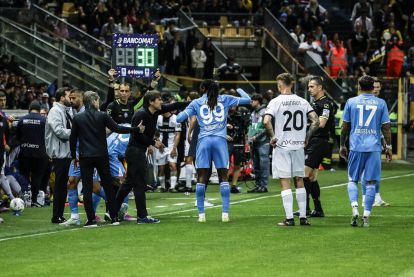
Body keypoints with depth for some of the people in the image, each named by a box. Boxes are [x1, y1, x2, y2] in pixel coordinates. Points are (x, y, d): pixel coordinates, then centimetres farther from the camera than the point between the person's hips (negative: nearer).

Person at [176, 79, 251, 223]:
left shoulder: (196, 103, 7)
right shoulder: (225, 99, 9)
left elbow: (179, 119, 3)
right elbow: (247, 99, 14)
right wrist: (240, 90, 33)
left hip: (204, 140, 0)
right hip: (220, 140, 0)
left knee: (201, 178, 3)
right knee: (223, 177, 4)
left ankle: (201, 214, 1)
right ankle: (225, 213, -3)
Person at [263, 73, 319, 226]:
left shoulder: (276, 101, -8)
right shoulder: (302, 101, 4)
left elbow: (266, 121, -20)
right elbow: (315, 121, -2)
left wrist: (273, 137, -8)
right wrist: (307, 136, 8)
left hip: (281, 146, -4)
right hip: (298, 145, 4)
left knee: (285, 182, -1)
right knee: (299, 181, 12)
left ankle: (289, 218, -4)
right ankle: (303, 217, 13)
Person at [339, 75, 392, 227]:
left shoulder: (351, 102, 3)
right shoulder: (381, 103, 4)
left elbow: (345, 126, 5)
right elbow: (386, 127, 3)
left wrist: (342, 145, 15)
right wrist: (388, 147, 10)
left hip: (356, 146, 0)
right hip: (374, 147, 0)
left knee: (353, 180, 11)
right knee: (371, 182, 4)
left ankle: (355, 209, -11)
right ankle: (366, 216, -1)